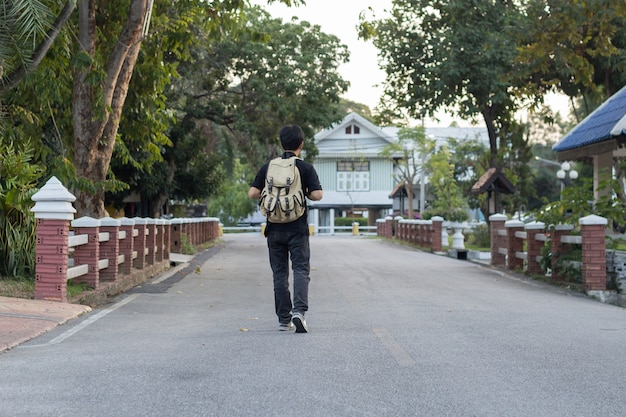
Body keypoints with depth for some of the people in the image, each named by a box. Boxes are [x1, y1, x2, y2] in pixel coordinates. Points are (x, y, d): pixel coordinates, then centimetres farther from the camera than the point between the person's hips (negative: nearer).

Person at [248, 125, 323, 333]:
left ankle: (284, 319, 11)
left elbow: (253, 193, -3)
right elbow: (317, 195, -12)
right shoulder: (306, 168, -4)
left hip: (275, 228, 3)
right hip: (297, 228, -2)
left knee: (279, 273, 9)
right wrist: (305, 193, 8)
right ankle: (299, 310, -21)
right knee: (301, 270, 0)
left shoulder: (268, 167, 4)